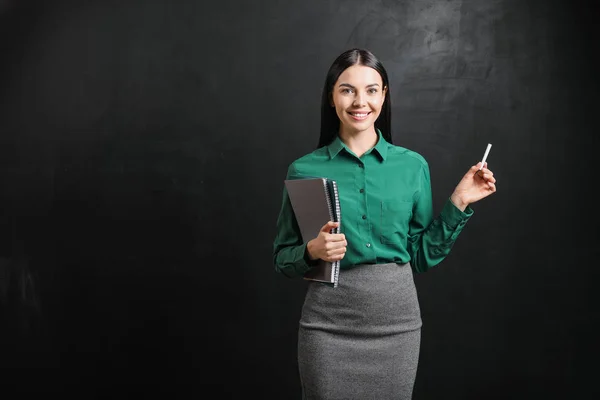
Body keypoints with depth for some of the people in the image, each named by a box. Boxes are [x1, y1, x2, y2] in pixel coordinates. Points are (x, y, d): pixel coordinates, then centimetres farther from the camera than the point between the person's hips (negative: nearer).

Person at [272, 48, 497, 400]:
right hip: (329, 322, -1)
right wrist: (312, 251, -15)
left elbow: (422, 255, 6)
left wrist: (459, 203, -2)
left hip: (397, 318, 2)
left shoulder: (413, 165, 2)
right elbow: (283, 258, 5)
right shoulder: (305, 170, -3)